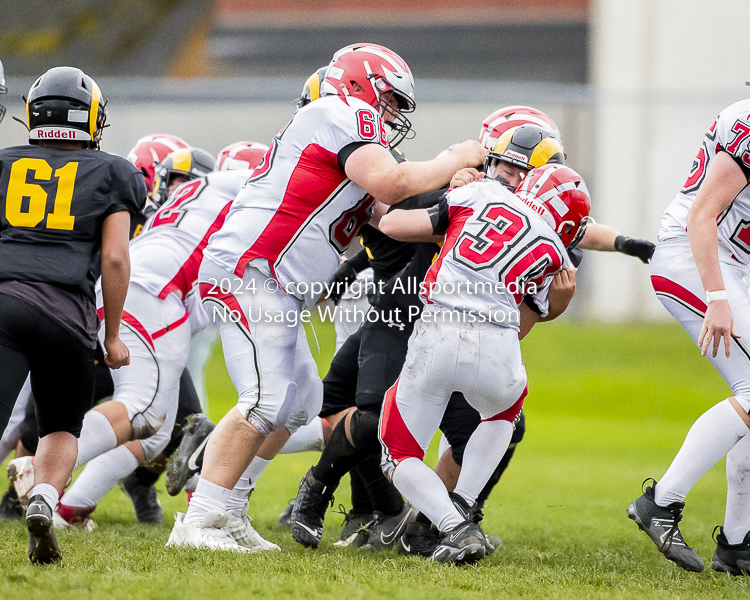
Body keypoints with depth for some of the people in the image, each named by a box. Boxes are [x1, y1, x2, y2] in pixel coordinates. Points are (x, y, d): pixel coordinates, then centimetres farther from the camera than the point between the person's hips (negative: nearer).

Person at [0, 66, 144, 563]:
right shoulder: (110, 175, 14)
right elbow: (115, 258, 5)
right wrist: (113, 334, 13)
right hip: (65, 314, 0)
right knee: (63, 428, 20)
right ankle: (44, 499, -10)